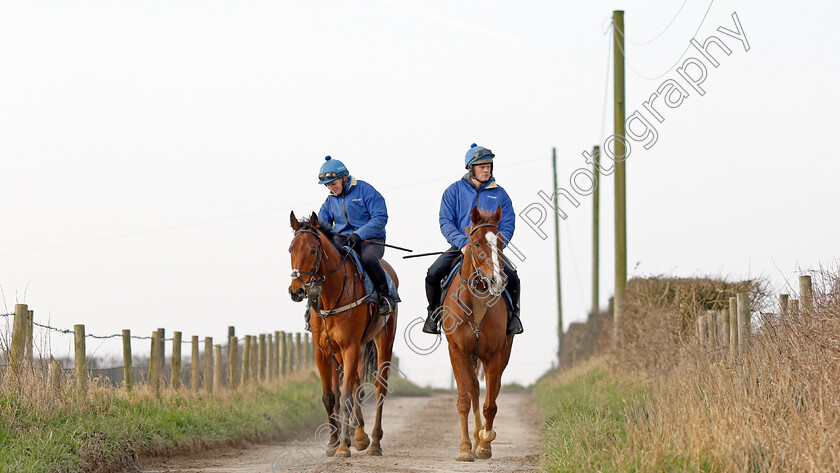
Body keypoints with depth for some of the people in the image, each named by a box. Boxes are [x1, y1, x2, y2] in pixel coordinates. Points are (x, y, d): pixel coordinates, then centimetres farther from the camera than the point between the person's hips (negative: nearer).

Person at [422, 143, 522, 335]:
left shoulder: (499, 194, 8)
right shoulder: (454, 191, 5)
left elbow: (508, 225, 4)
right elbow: (446, 222, -2)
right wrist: (462, 243, -19)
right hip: (460, 247, 0)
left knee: (512, 277, -24)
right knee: (433, 273, -23)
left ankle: (513, 313, 4)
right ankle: (434, 312, 3)